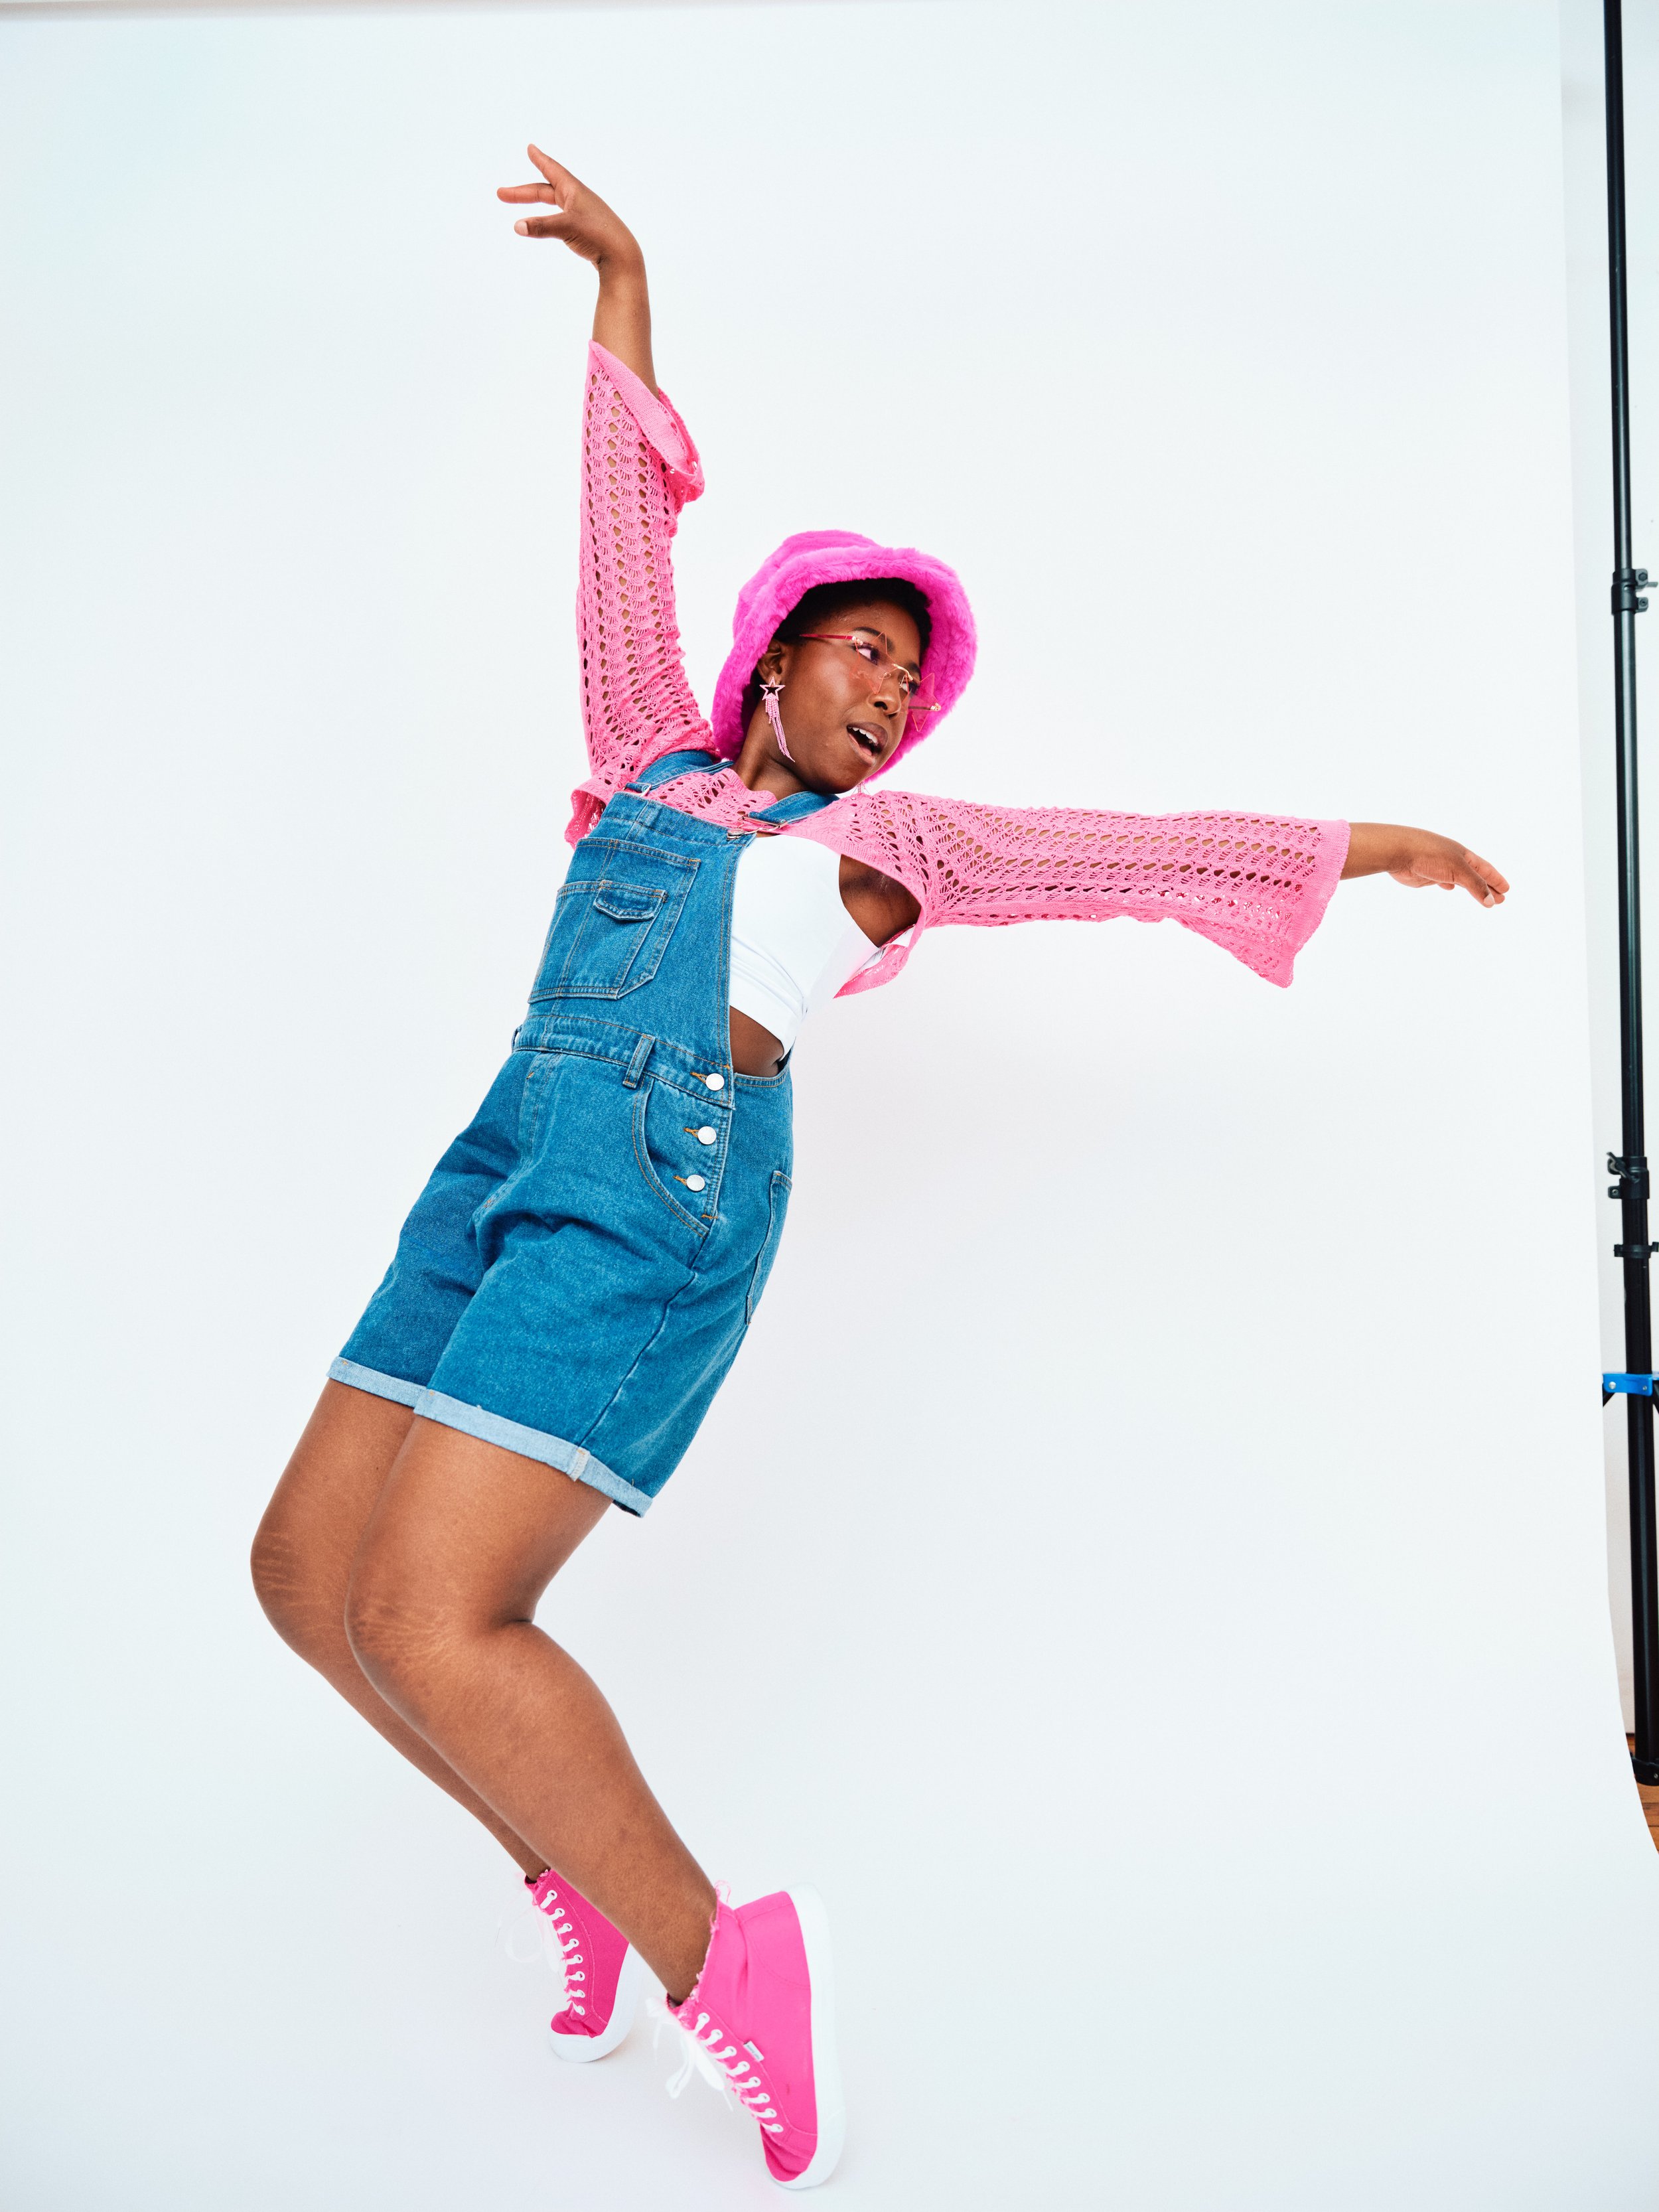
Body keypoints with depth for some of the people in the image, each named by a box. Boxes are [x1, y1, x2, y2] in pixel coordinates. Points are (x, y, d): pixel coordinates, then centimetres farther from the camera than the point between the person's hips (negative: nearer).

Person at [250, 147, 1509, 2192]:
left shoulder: (884, 842, 13)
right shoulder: (655, 756, 23)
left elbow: (1133, 850, 13)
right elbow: (624, 522, 27)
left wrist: (1356, 848, 11)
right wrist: (623, 289, 29)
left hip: (659, 1200, -6)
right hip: (513, 1169, 6)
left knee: (429, 1621, -18)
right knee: (310, 1570, 7)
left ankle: (713, 1964, -3)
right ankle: (577, 1879, 22)